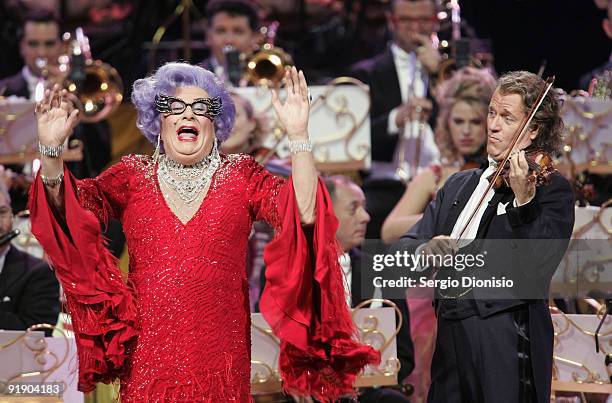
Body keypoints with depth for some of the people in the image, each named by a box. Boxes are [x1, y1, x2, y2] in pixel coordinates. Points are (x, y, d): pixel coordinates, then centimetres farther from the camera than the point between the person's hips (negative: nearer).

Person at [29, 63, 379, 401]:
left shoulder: (241, 176, 5)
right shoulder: (134, 176, 7)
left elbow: (304, 213, -10)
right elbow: (69, 207, -4)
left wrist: (298, 136, -21)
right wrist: (51, 150, -21)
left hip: (219, 351, 0)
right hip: (148, 354, 1)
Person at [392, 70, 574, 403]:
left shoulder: (552, 189, -1)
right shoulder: (459, 185, 18)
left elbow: (537, 270, -15)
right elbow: (402, 247, 10)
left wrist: (524, 200, -26)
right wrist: (423, 251, -13)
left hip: (505, 346, -5)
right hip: (449, 341, 6)